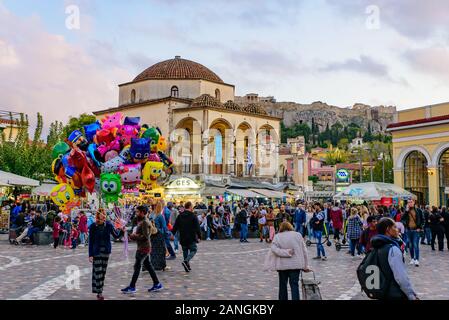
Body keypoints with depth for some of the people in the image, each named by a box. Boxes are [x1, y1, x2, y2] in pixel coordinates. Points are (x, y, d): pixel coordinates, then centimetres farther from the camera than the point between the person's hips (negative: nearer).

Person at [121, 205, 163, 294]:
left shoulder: (144, 222, -17)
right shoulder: (142, 221, 15)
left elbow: (145, 236, -24)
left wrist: (134, 236, -15)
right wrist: (134, 235, 3)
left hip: (143, 247, -10)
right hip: (142, 247, 10)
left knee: (137, 266, -4)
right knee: (148, 265, 13)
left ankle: (132, 287, 2)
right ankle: (157, 284, 17)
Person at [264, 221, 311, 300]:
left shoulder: (277, 236, 0)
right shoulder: (298, 235, 3)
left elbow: (274, 249, -15)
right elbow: (304, 250, 3)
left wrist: (285, 252, -14)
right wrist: (305, 266, 6)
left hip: (282, 265, 0)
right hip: (296, 264, 0)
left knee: (283, 284, 13)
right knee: (294, 284, 2)